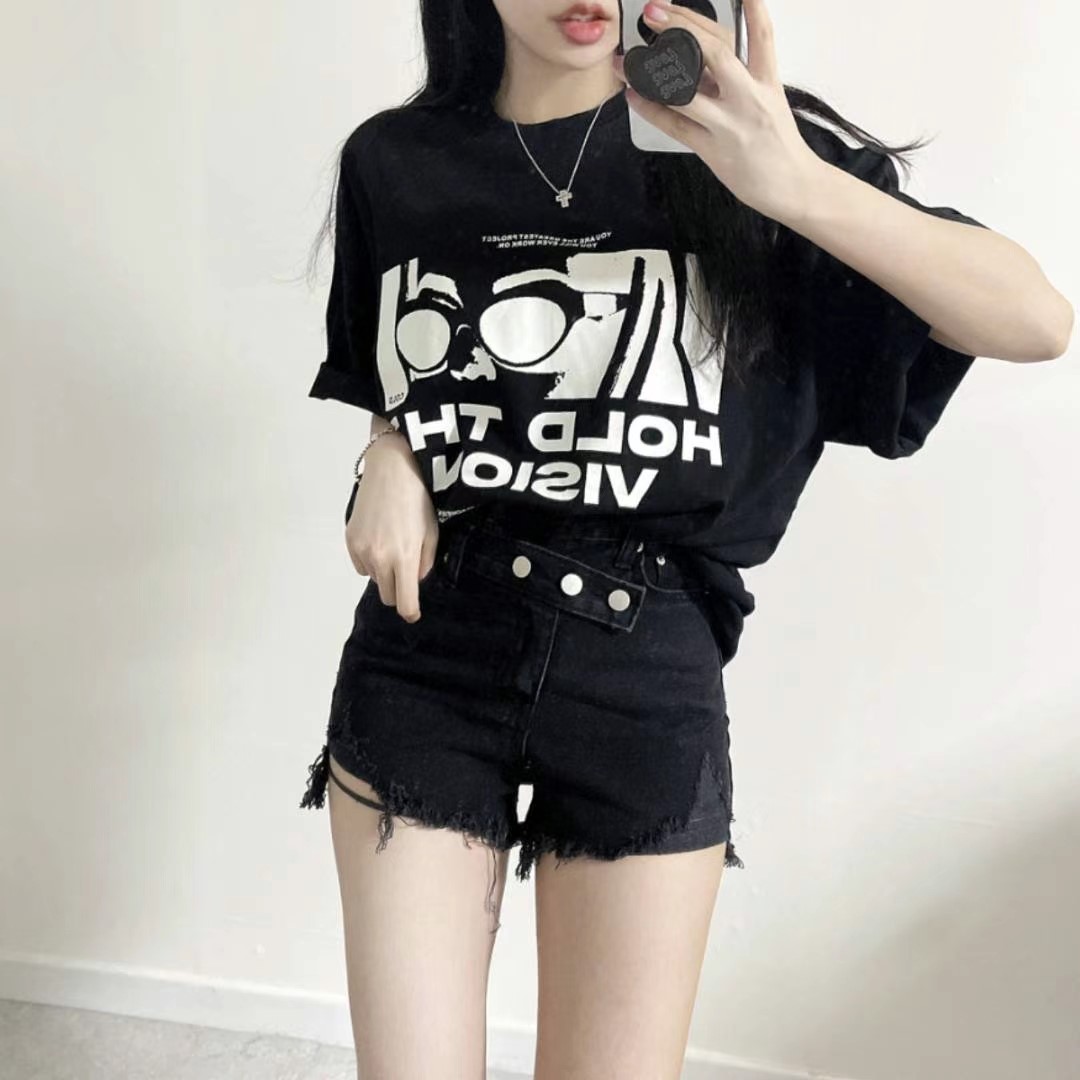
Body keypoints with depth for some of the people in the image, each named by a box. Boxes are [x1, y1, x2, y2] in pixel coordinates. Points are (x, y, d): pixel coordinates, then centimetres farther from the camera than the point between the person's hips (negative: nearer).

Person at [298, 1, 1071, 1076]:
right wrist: (388, 455, -4)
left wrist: (791, 184, -25)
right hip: (423, 655, 2)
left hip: (649, 671, -1)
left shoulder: (749, 141, -4)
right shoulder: (392, 162, 3)